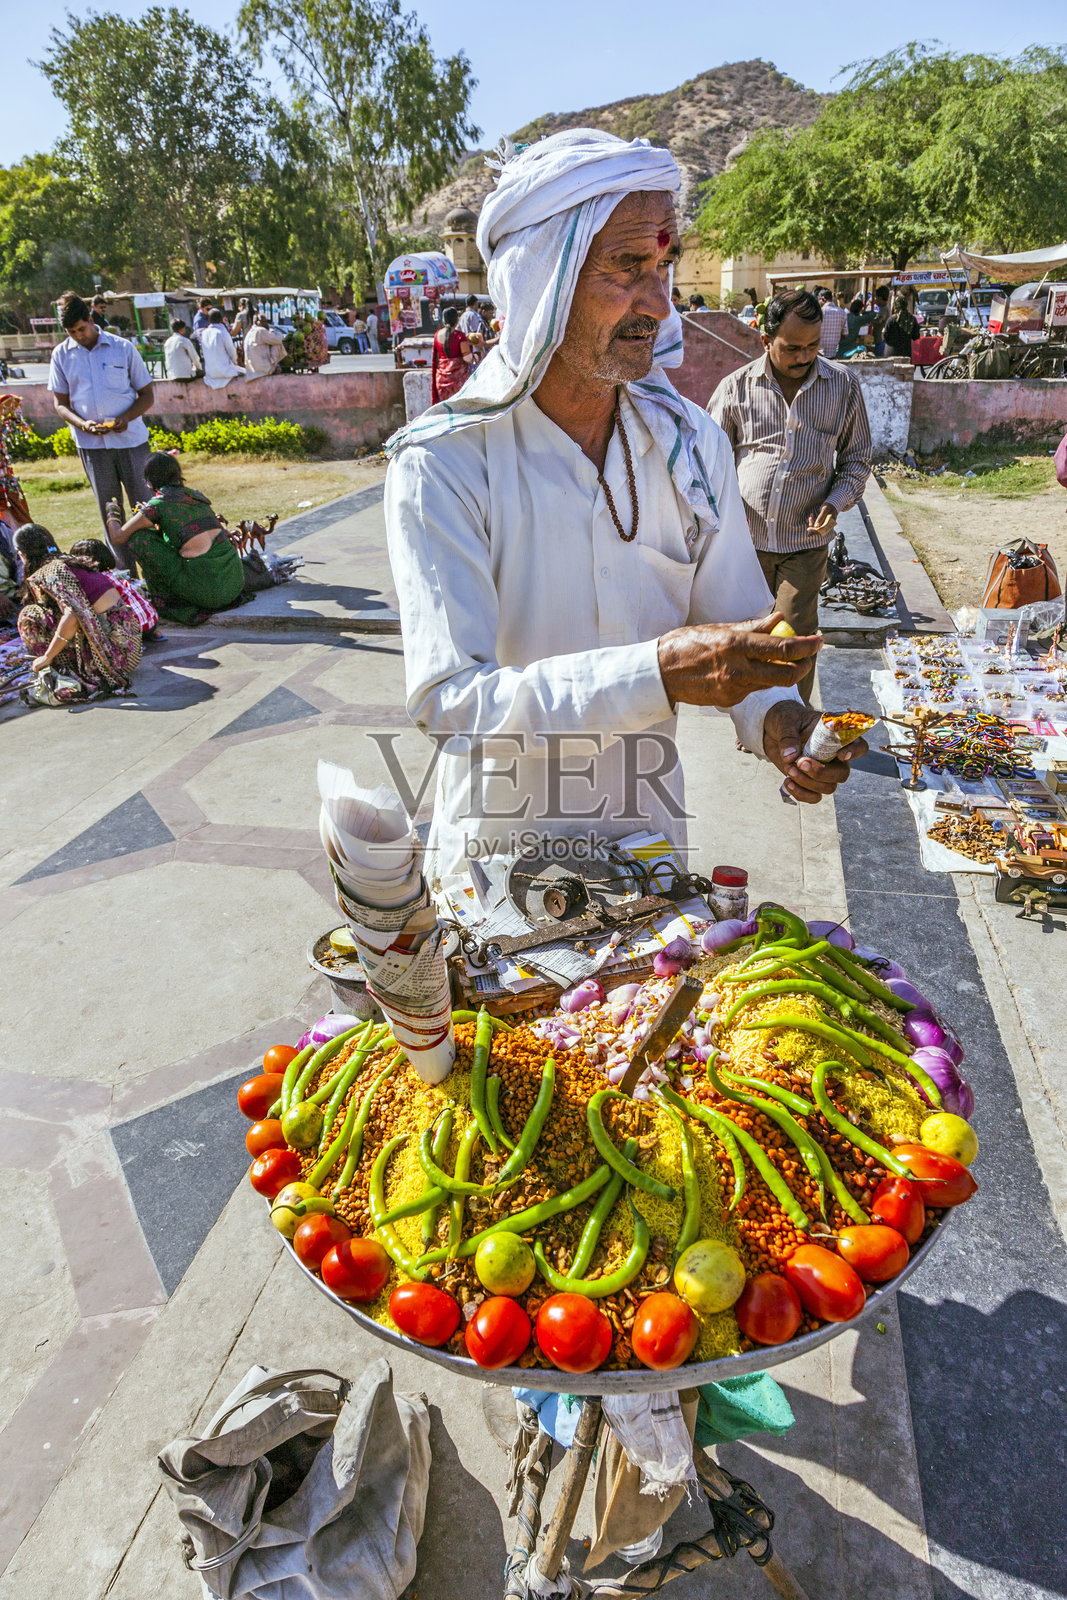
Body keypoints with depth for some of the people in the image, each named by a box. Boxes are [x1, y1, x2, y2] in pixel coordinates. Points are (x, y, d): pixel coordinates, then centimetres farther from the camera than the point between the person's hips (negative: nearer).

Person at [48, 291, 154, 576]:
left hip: (130, 439, -2)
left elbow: (147, 394, 4)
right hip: (91, 445, 2)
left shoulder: (123, 348, 1)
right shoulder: (61, 355, 6)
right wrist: (82, 423, -13)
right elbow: (60, 403, 8)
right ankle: (126, 573, 10)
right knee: (110, 511, 4)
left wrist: (126, 418, -14)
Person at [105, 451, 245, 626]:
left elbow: (118, 537, 6)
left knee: (138, 536, 7)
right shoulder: (196, 496, 16)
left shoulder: (157, 504, -3)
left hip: (207, 590, -7)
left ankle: (165, 602, 13)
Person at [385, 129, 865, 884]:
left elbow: (737, 627, 1)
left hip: (650, 837, 4)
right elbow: (445, 700, -28)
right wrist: (655, 673, -38)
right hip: (499, 854, -4)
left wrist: (773, 714, -21)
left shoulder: (693, 444, -4)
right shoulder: (441, 463, -20)